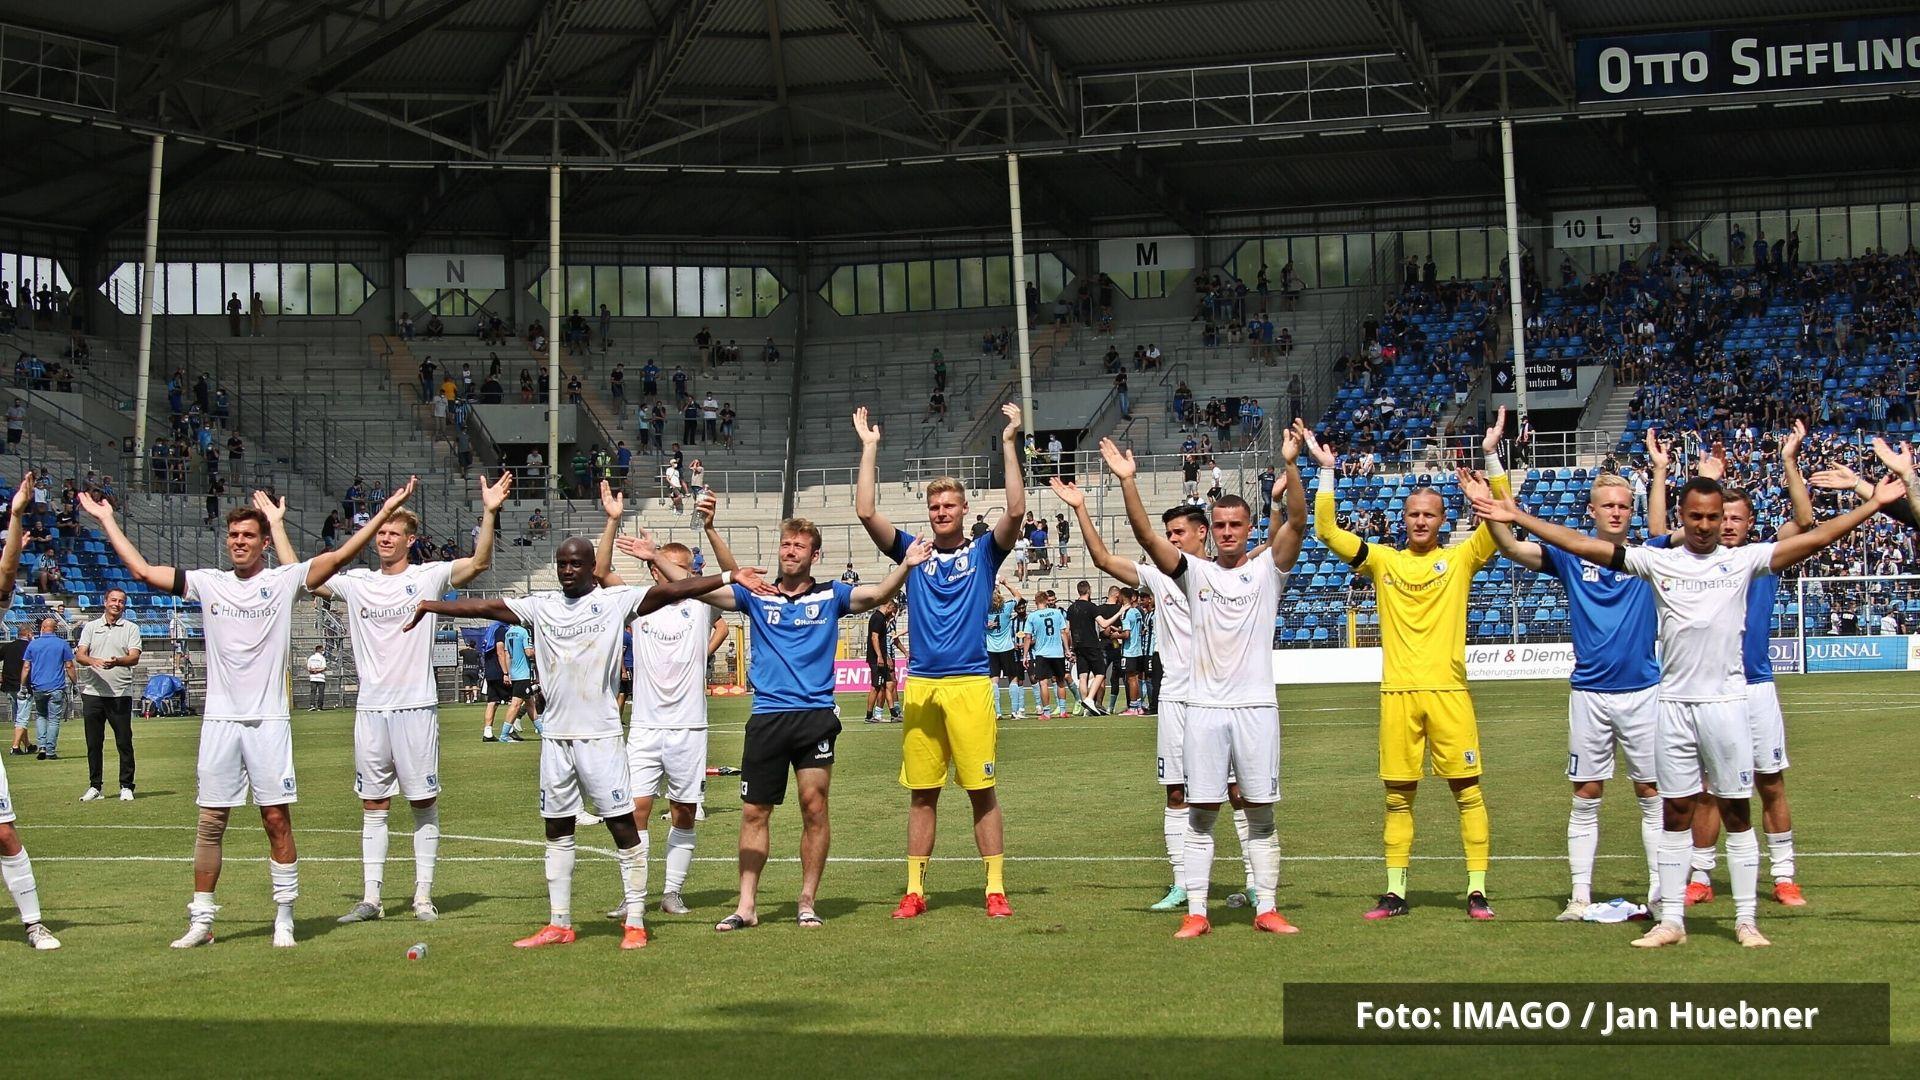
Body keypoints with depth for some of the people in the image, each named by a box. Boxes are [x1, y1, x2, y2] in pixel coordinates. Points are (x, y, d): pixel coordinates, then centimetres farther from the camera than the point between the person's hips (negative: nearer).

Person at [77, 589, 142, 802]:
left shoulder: (131, 628, 7)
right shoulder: (90, 627, 12)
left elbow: (134, 657, -7)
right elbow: (79, 655, 1)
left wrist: (117, 661, -28)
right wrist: (92, 661, -22)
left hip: (120, 694, -2)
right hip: (92, 692, 2)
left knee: (124, 742, -2)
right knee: (94, 742, 6)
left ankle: (126, 787, 5)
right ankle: (95, 786, 14)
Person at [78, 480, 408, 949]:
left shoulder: (284, 581, 3)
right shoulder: (207, 583, 10)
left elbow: (339, 556, -3)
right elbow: (142, 570, 12)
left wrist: (384, 512, -9)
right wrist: (107, 520, 15)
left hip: (268, 719, -2)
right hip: (219, 719, 2)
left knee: (277, 820, -1)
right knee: (210, 823, 4)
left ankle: (284, 918, 7)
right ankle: (201, 920, 11)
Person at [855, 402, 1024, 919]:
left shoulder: (984, 552, 7)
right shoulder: (913, 551, 11)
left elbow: (1015, 511, -8)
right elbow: (866, 512, 3)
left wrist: (1009, 444, -11)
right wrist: (870, 448, 2)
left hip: (970, 685, -2)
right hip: (921, 686, 2)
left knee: (983, 790, -1)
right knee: (921, 793, 6)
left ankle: (996, 889, 4)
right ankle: (914, 891, 11)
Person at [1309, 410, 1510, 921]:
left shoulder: (1461, 558, 5)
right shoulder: (1383, 560, 10)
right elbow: (1327, 531, 5)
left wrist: (1491, 455, -11)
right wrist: (1327, 471, 0)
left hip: (1448, 689, -2)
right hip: (1397, 692, 2)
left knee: (1468, 789, -1)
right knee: (1398, 795, 7)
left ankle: (1477, 889, 4)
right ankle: (1395, 892, 14)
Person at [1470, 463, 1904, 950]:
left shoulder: (1743, 560, 4)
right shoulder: (1658, 562, 6)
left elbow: (1816, 537, -1)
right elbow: (1578, 544, 4)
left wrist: (1873, 504, -7)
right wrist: (1518, 517, 0)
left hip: (1725, 702, -1)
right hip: (1674, 703, 1)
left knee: (1736, 810, 3)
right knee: (1676, 812, 7)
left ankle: (1746, 920, 10)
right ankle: (1671, 921, 13)